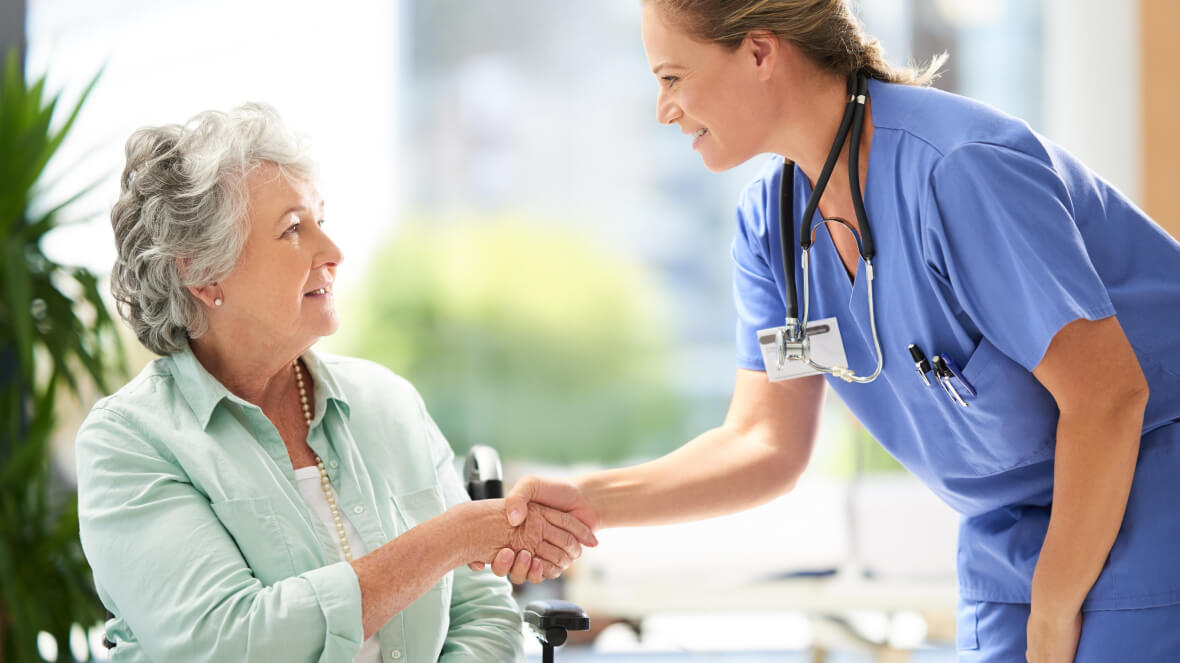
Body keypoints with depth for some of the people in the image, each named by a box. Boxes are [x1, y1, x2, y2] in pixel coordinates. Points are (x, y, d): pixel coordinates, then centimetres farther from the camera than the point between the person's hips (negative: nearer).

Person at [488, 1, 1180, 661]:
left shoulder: (962, 168, -26)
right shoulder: (771, 221, -1)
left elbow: (1108, 396, -23)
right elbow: (766, 444, -1)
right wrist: (590, 501, -16)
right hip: (1013, 524, 7)